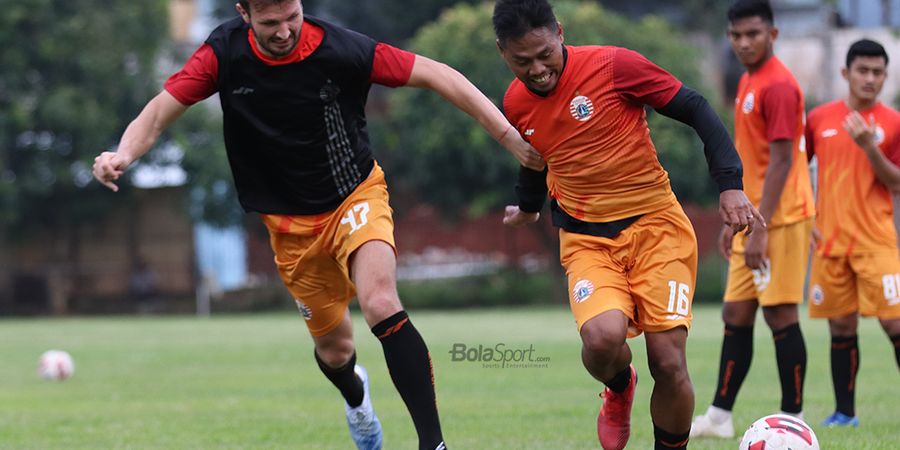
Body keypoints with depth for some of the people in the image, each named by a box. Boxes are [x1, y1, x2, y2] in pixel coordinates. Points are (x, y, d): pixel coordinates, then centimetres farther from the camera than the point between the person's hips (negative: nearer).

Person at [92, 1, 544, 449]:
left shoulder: (341, 49, -23)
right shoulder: (224, 53, -16)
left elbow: (435, 74, -18)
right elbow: (159, 112, -12)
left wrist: (506, 133, -23)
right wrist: (123, 155, -34)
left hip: (356, 196, -3)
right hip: (290, 223, 3)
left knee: (381, 304, -29)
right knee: (334, 347, 12)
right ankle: (355, 393, 51)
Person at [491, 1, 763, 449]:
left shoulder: (614, 65, -13)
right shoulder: (515, 105, 2)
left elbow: (696, 109, -7)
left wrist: (730, 183, -16)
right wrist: (528, 208, 43)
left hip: (657, 226, -2)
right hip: (586, 241, 2)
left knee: (668, 362, -11)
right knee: (602, 336, -26)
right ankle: (619, 390, 10)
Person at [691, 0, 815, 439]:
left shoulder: (779, 86, -15)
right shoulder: (747, 82, 15)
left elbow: (781, 161, -19)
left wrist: (761, 229, -21)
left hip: (781, 220, -9)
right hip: (754, 220, 9)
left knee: (780, 315, -7)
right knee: (735, 315, 10)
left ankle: (793, 419, 0)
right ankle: (719, 416, 15)